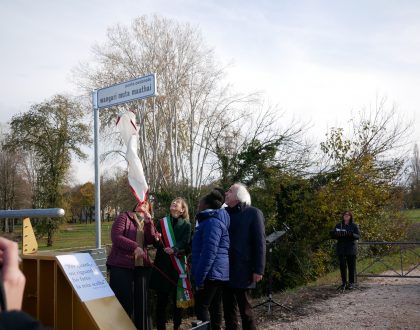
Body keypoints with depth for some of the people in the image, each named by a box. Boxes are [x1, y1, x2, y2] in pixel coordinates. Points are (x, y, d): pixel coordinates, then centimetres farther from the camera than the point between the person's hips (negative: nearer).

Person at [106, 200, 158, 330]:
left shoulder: (147, 223, 16)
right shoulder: (124, 217, 1)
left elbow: (150, 240, 0)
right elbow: (115, 236, -12)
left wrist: (148, 221, -8)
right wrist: (134, 247, -21)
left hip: (141, 266, 5)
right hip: (121, 265, -5)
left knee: (142, 300, 8)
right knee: (123, 301, -2)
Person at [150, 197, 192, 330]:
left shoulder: (186, 225, 6)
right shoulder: (161, 222, 10)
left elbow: (186, 244, -7)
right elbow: (157, 243, 2)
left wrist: (175, 250, -25)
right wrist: (157, 240, -20)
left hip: (178, 265, 0)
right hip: (162, 264, 1)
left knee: (178, 299, 4)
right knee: (161, 299, 0)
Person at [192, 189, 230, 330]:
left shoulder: (212, 222, -15)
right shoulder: (214, 220, 18)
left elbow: (209, 252, -22)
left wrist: (199, 278, -20)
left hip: (211, 273, -10)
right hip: (217, 273, 10)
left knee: (201, 307, -5)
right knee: (215, 307, 12)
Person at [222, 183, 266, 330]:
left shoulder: (253, 213, -5)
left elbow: (260, 243, -8)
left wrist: (258, 269, -13)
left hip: (243, 270, -5)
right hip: (225, 269, 5)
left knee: (245, 308, 5)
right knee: (228, 307, 13)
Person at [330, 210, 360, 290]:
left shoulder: (354, 226, 1)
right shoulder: (338, 225, 9)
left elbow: (358, 236, -6)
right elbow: (334, 236, 9)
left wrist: (351, 234, -26)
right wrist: (333, 234, -15)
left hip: (351, 248, -2)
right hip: (341, 248, 2)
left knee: (351, 266, 3)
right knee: (342, 266, 1)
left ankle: (351, 283, 13)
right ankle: (344, 283, 10)